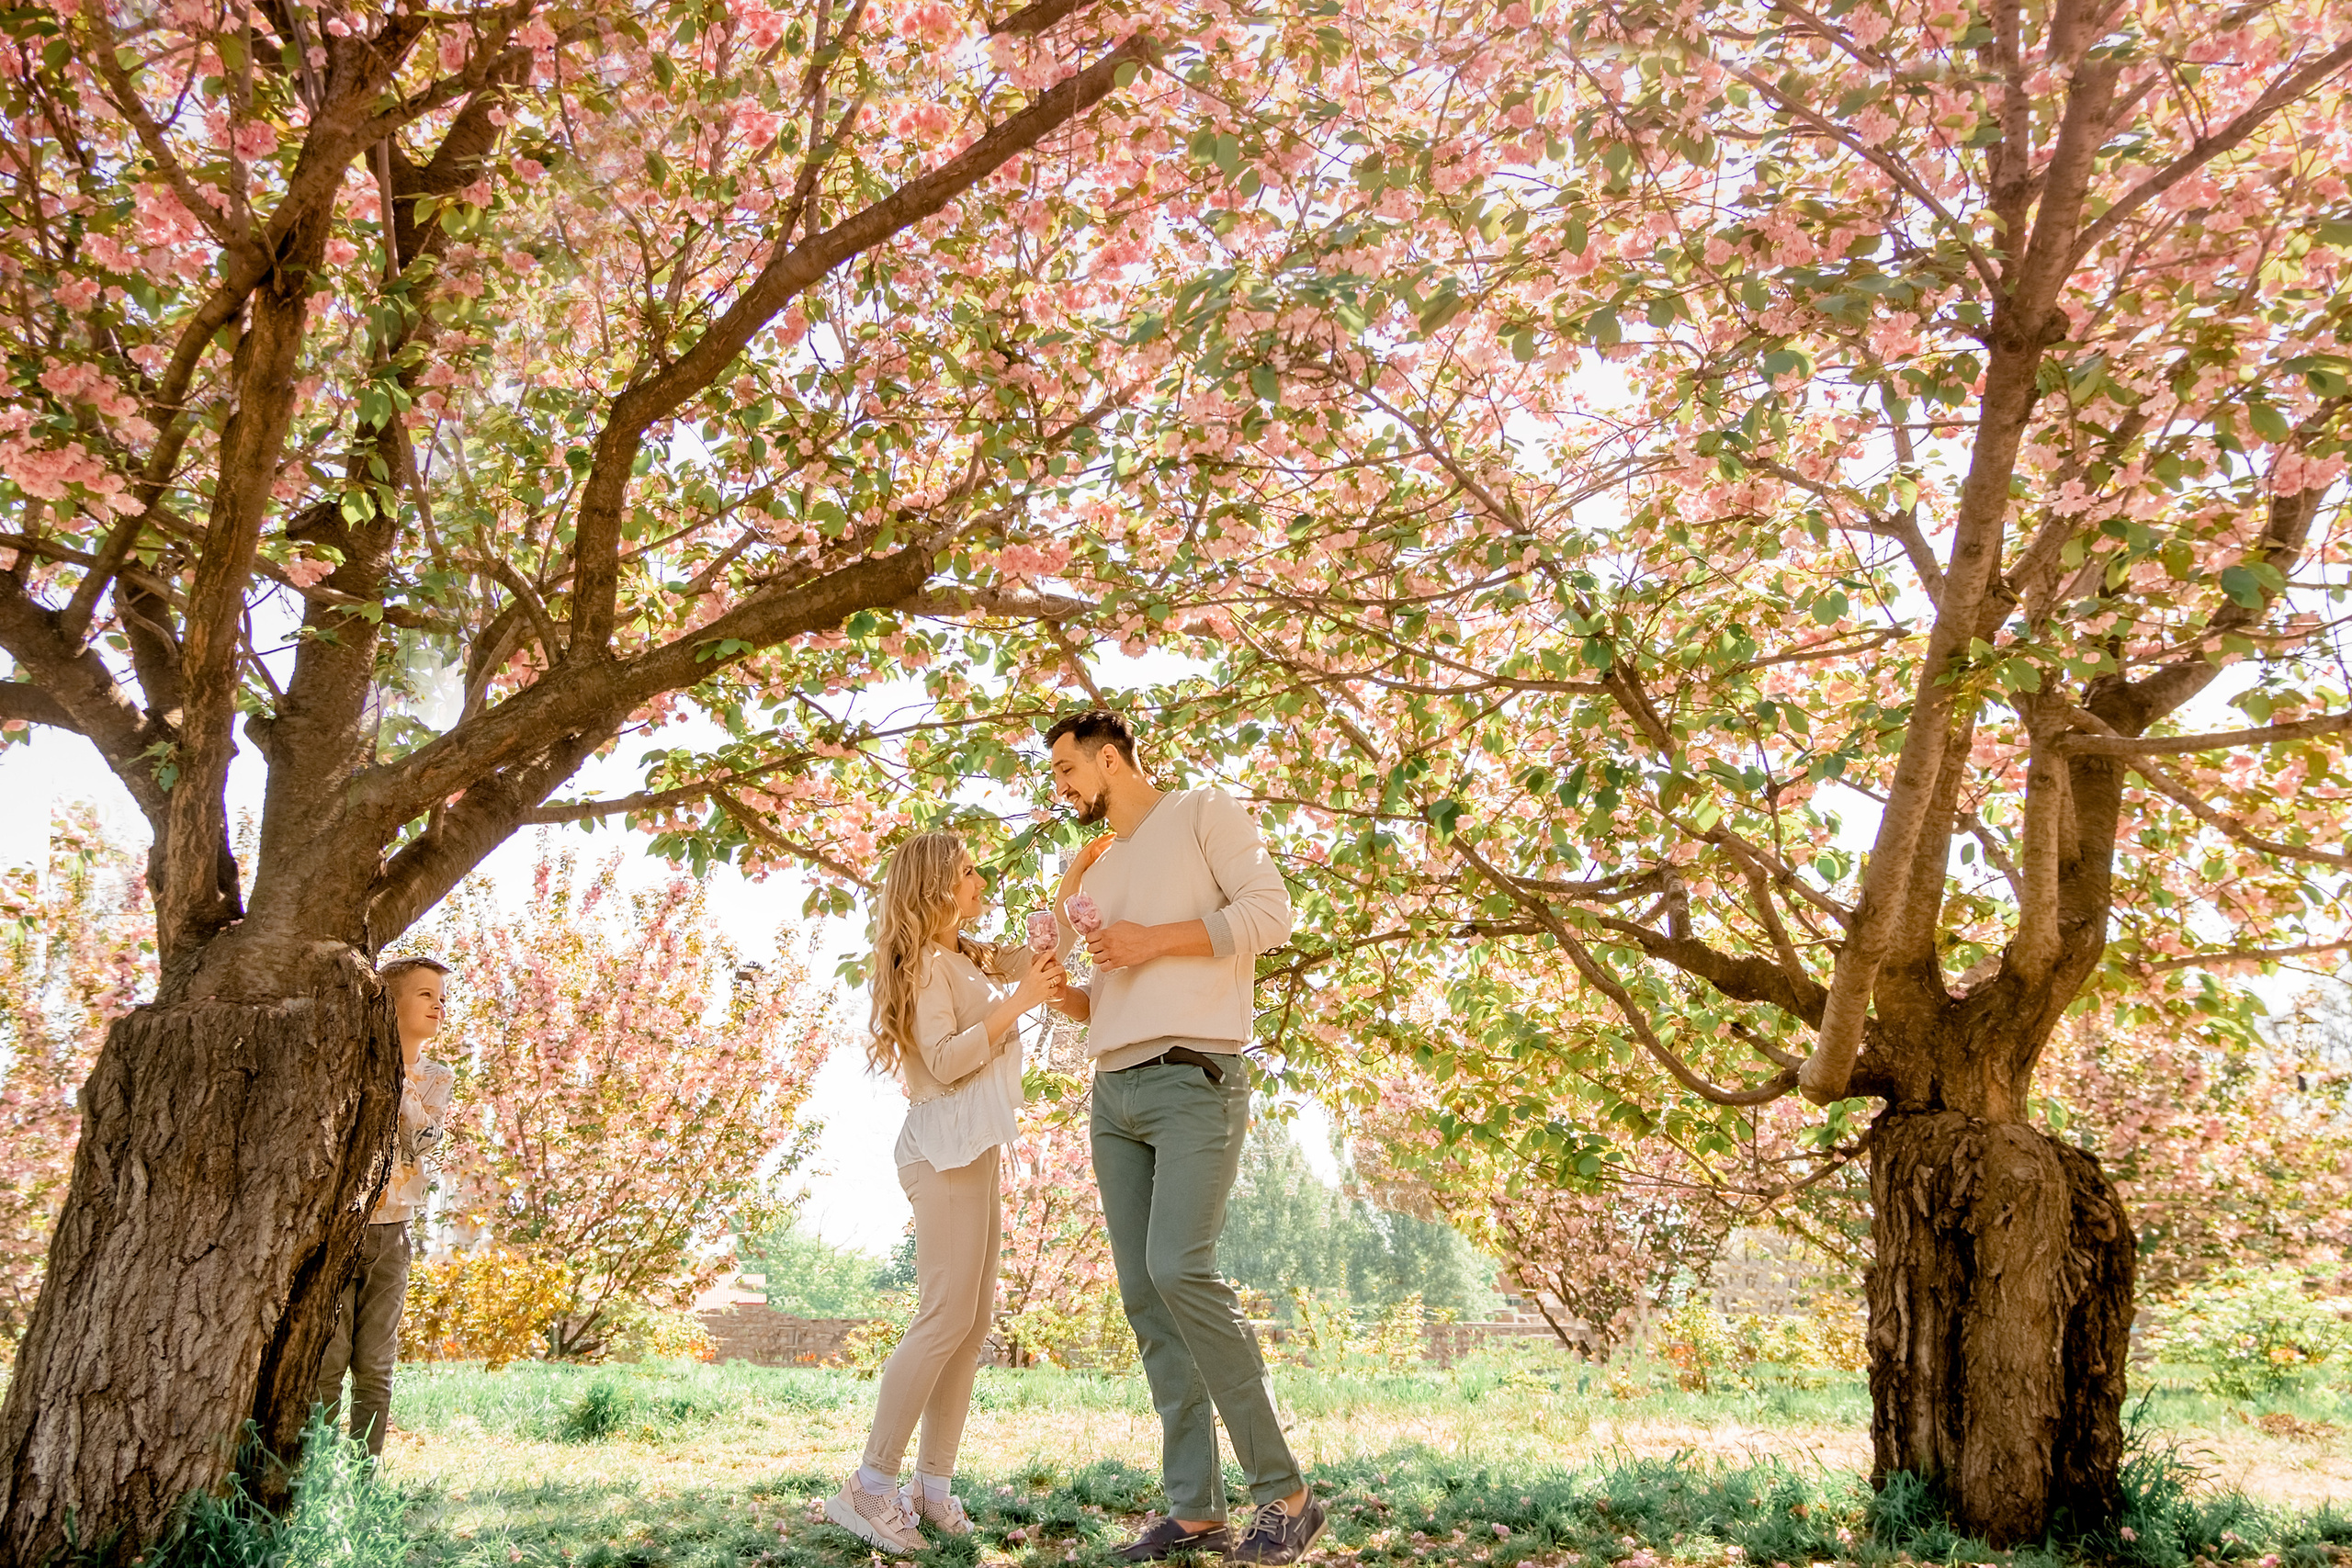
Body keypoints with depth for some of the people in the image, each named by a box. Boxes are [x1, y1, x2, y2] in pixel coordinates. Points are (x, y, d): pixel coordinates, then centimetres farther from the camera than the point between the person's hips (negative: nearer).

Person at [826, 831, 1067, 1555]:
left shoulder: (969, 959, 19)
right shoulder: (928, 963, -8)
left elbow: (1041, 952, 25)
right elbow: (944, 1060, -17)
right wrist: (1015, 1004, -19)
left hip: (974, 1149, 10)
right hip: (946, 1149, -10)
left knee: (975, 1319, 6)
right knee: (946, 1317, -14)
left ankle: (932, 1483, 8)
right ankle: (869, 1487, -10)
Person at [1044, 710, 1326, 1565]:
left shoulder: (1204, 813, 4)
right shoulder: (1098, 868, 24)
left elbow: (1270, 912, -9)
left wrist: (1155, 939, -12)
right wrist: (1056, 989, 9)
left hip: (1194, 1077, -8)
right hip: (1114, 1092, 8)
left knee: (1179, 1270, -22)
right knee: (1143, 1294, 1)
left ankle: (1284, 1492, -13)